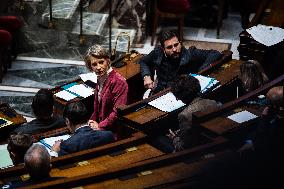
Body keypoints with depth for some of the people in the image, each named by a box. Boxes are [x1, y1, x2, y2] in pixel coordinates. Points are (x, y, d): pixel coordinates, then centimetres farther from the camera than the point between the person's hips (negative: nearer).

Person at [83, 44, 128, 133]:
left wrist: (99, 126, -16)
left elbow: (118, 112, -21)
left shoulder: (118, 82, -18)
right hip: (101, 123, 8)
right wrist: (93, 120, 6)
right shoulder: (100, 79, 9)